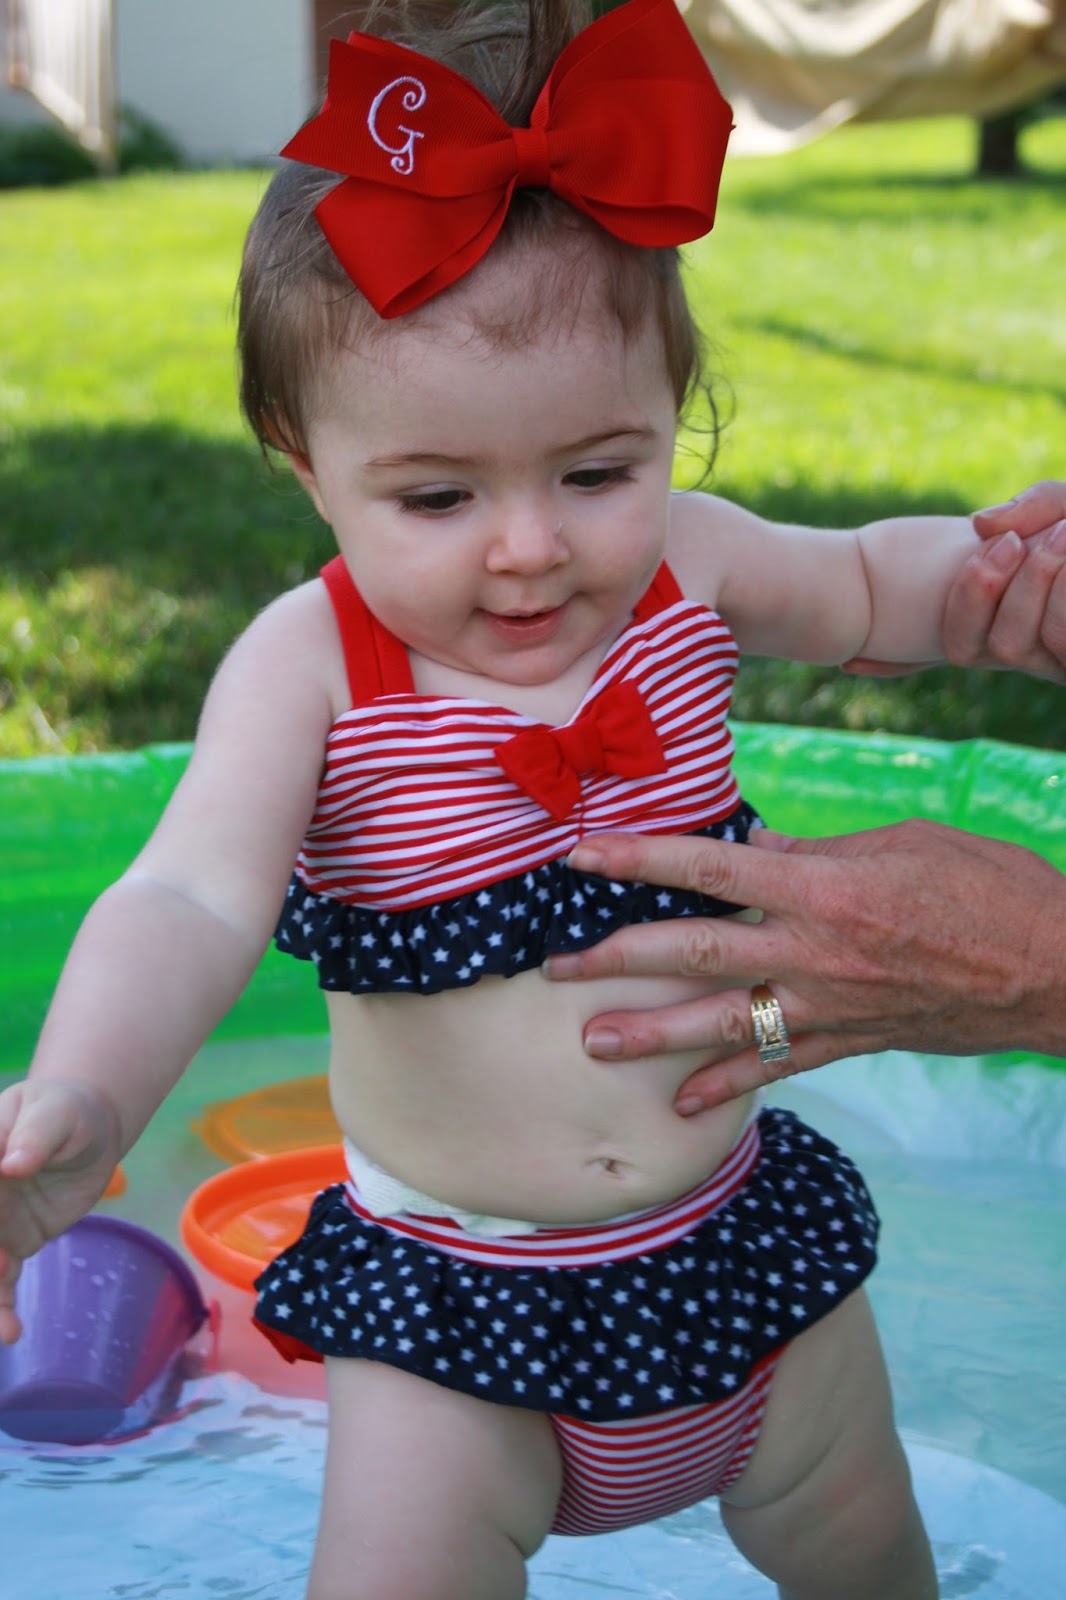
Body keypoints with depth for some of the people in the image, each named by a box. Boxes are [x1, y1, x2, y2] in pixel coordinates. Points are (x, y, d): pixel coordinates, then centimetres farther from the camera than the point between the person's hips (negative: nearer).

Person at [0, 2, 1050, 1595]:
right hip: (449, 1298, -3)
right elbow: (190, 899, -33)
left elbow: (871, 583, 10)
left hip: (741, 1249, 3)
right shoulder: (310, 668, -20)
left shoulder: (684, 569, -9)